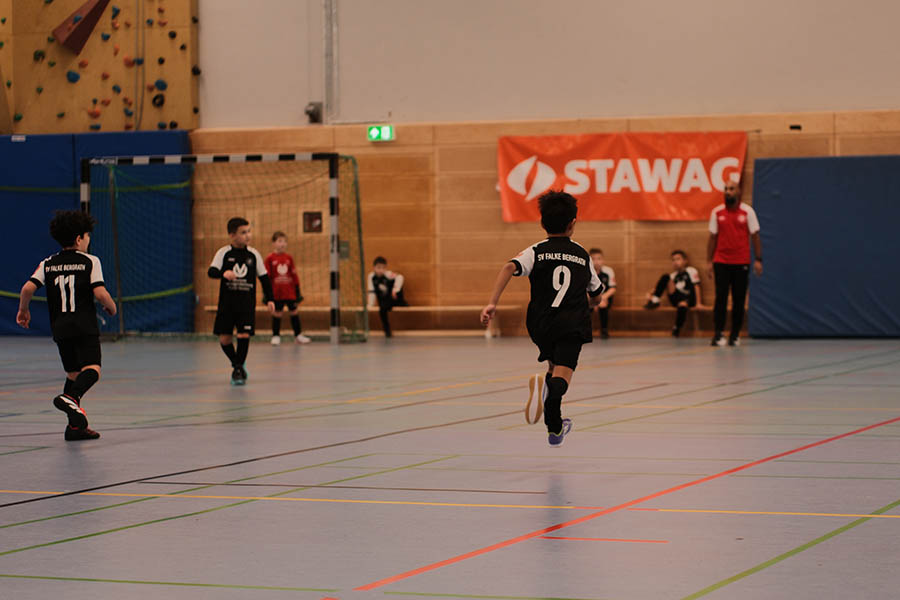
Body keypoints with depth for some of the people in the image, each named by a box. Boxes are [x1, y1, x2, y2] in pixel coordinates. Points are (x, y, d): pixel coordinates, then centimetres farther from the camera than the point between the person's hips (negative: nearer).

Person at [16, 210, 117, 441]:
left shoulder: (48, 264, 9)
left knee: (73, 372, 16)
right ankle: (70, 397, -43)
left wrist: (23, 310, 15)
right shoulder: (90, 261, -2)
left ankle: (75, 425, 11)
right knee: (92, 369, -14)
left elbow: (28, 288, -2)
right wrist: (112, 307, 9)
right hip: (85, 326, -5)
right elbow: (100, 293, -11)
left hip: (60, 328, 5)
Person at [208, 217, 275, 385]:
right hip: (226, 303, 0)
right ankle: (237, 364, 25)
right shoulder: (224, 253, -3)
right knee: (224, 338, 1)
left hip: (247, 303, 0)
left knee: (244, 335, -12)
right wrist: (223, 273, -35)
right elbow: (211, 271, -14)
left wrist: (269, 299, 5)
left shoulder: (253, 254, 3)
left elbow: (264, 278, 10)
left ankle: (238, 370, -1)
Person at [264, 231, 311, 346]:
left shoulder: (289, 258, 4)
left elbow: (294, 275, 8)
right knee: (277, 313, 4)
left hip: (290, 293, 3)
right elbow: (267, 277, -3)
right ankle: (276, 335, 15)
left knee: (294, 312, 7)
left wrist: (297, 291, 7)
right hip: (276, 293, -3)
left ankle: (298, 335, 17)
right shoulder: (270, 259, -5)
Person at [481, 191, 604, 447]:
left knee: (555, 367, 25)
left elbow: (510, 267, -16)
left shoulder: (536, 252, 7)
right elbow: (596, 297, 25)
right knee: (562, 374, -14)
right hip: (573, 324, -2)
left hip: (542, 322, 2)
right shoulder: (582, 255, 14)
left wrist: (492, 303, -21)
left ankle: (555, 427, 17)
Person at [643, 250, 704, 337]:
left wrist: (698, 303, -14)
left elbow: (696, 286, -5)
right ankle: (654, 300, -16)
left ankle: (676, 328, -34)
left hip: (690, 300, -5)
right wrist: (651, 293, -6)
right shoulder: (674, 275, 18)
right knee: (665, 277, -7)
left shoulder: (691, 271, 2)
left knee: (683, 304, -44)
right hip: (676, 299, 5)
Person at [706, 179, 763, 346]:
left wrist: (758, 259, -4)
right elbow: (713, 238, 8)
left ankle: (735, 335, 10)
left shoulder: (747, 211, 1)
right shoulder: (717, 212, 4)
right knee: (721, 298, -6)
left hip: (742, 263, 0)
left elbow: (755, 236, 2)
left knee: (739, 300, 3)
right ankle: (718, 334, -8)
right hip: (721, 262, 0)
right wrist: (709, 261, 3)